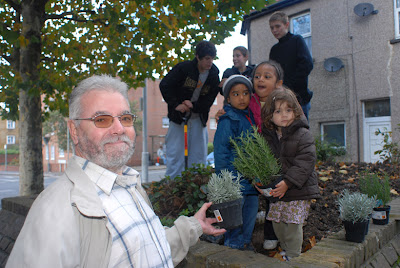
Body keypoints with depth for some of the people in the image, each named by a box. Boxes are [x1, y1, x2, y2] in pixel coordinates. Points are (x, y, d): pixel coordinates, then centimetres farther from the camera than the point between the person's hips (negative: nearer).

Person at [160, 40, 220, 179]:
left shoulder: (214, 75, -3)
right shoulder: (183, 67, -11)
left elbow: (209, 100, -1)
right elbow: (164, 85, -9)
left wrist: (194, 105, -18)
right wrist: (175, 105, -17)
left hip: (198, 114, 3)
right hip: (178, 112, -3)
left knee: (199, 151, 2)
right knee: (176, 150, -4)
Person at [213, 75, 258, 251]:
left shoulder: (251, 117, 12)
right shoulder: (227, 120, -12)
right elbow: (221, 149, -14)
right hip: (235, 175, -8)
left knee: (252, 206, 14)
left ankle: (245, 241, 31)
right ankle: (233, 244, 20)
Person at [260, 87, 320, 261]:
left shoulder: (303, 135, -10)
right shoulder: (267, 136, 5)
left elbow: (306, 162, -16)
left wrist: (288, 182, -23)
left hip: (298, 191, -5)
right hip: (276, 191, 5)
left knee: (293, 225, -2)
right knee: (277, 223, 14)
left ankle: (293, 257, 17)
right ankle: (285, 250, 37)